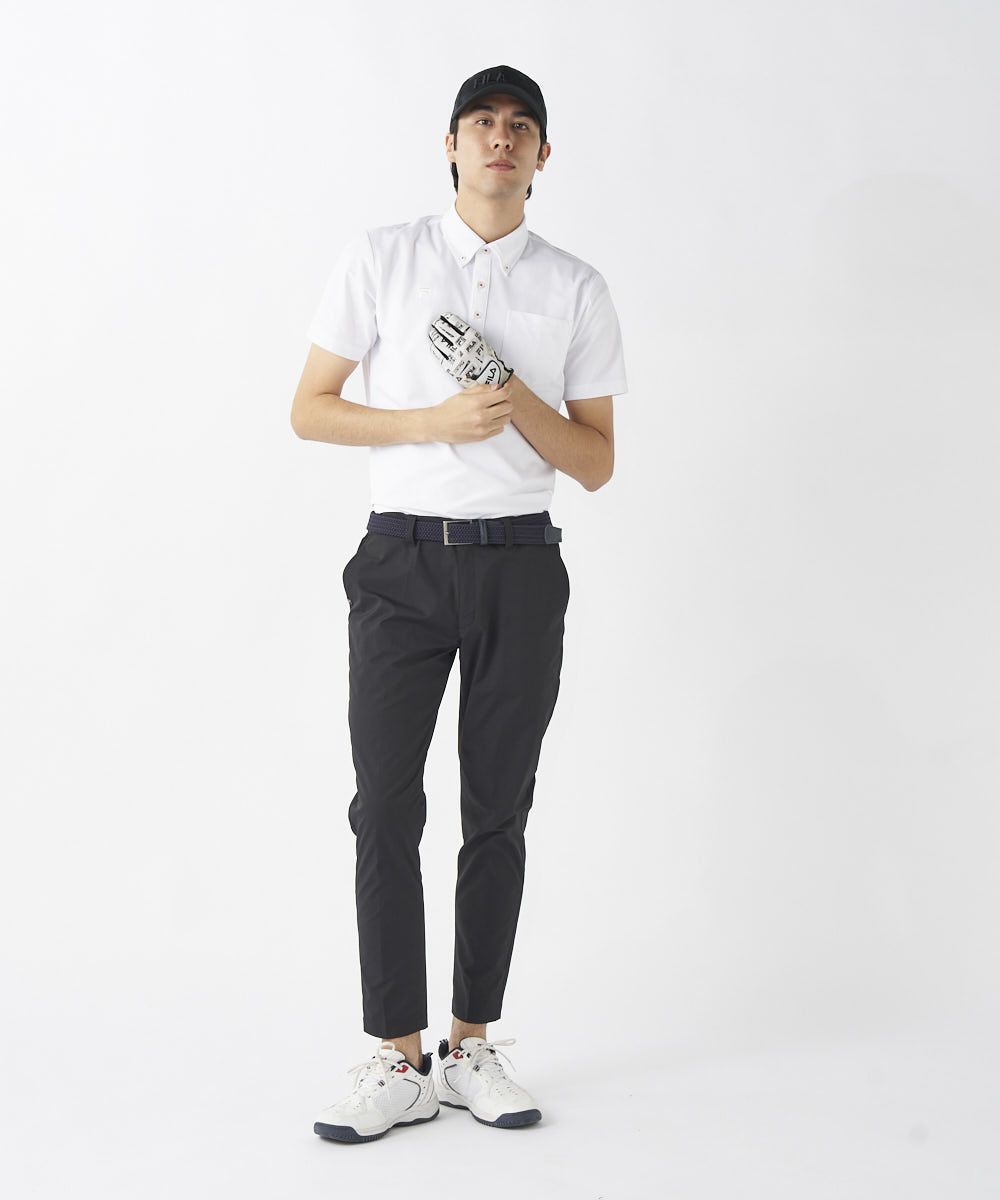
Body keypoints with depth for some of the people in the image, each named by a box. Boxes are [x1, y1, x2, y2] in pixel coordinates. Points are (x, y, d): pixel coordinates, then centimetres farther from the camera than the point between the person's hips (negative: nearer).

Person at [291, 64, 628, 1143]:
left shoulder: (576, 289, 7)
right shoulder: (381, 258, 5)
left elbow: (597, 464, 7)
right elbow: (309, 409, 3)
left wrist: (520, 402, -11)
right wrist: (435, 421, -11)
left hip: (518, 566, 1)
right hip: (402, 558, -1)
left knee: (498, 812, 6)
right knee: (386, 810, -3)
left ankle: (471, 1047, 17)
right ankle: (399, 1061, 5)